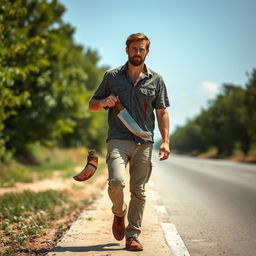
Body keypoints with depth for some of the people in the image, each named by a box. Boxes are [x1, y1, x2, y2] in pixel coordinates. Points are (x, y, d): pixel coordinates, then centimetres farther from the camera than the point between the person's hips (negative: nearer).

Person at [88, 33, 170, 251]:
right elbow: (92, 105, 16)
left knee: (138, 191, 3)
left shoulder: (156, 80, 10)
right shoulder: (112, 76, 9)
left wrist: (165, 141, 0)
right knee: (116, 182, -20)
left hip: (144, 143, 1)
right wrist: (103, 102, -8)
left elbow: (162, 113, 12)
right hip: (118, 140, -1)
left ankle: (133, 235, 13)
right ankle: (119, 213, 11)